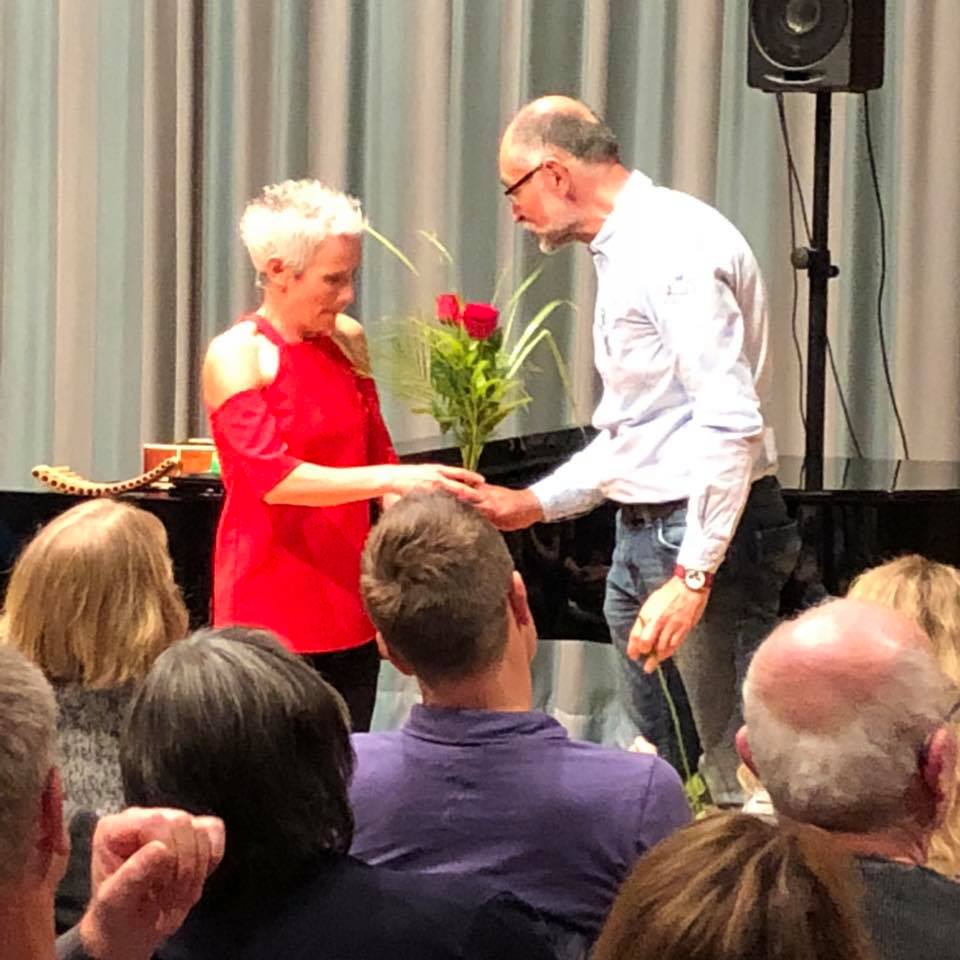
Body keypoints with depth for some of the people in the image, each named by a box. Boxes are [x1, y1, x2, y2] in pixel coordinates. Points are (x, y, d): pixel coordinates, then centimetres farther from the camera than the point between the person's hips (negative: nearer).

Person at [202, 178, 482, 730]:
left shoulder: (348, 340, 9)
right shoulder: (237, 356, -9)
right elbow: (273, 477, -21)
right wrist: (391, 479, -31)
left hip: (350, 603, 6)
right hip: (273, 612, -5)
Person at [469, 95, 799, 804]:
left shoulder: (676, 246, -16)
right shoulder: (624, 253, 18)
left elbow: (730, 420, -24)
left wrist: (692, 575, -28)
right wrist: (534, 503, 17)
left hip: (708, 533, -10)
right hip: (642, 534, 10)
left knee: (733, 770, -10)